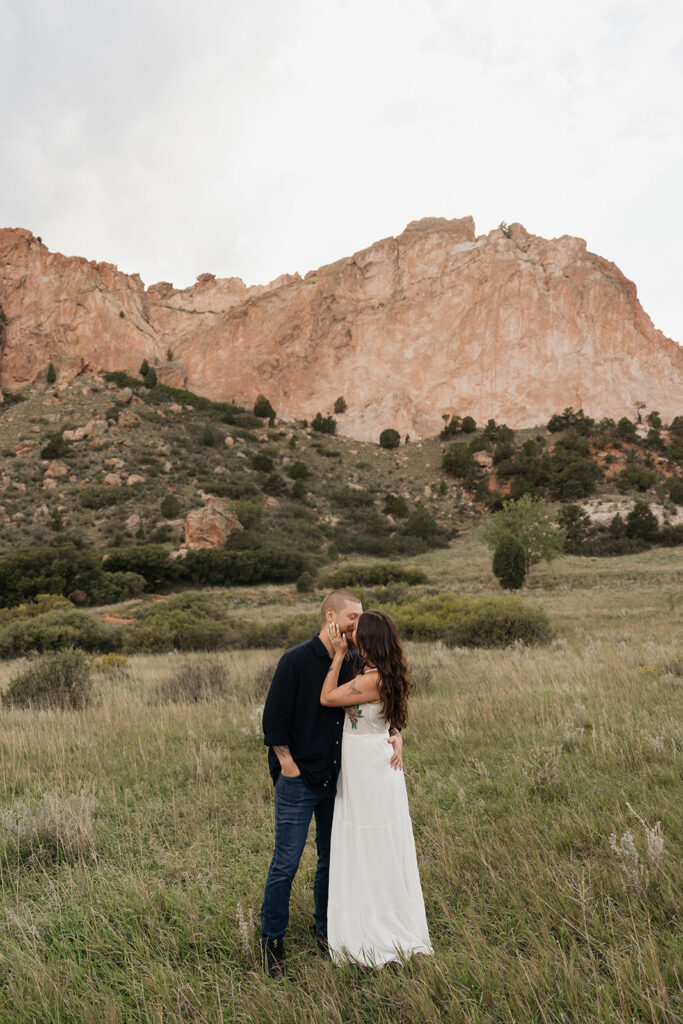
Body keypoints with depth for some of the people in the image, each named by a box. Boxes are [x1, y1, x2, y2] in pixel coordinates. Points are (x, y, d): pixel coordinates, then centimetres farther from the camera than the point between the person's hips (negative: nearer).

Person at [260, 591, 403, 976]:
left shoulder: (355, 663, 2)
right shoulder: (297, 660, -12)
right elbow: (274, 718, -10)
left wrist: (396, 735, -7)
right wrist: (288, 766, -10)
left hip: (338, 778, 5)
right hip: (299, 780, -5)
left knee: (333, 858, 15)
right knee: (287, 862, 2)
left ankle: (326, 928, 34)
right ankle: (272, 939, 20)